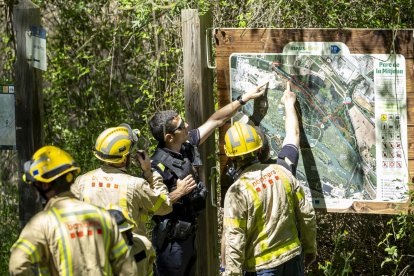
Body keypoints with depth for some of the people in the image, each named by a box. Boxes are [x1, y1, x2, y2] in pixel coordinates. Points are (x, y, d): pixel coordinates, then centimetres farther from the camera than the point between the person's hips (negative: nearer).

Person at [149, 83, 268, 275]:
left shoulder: (187, 147, 1)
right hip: (171, 240, -9)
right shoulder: (159, 165, -23)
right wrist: (178, 193, -25)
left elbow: (215, 121, 8)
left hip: (188, 235, 9)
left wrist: (245, 98, 9)